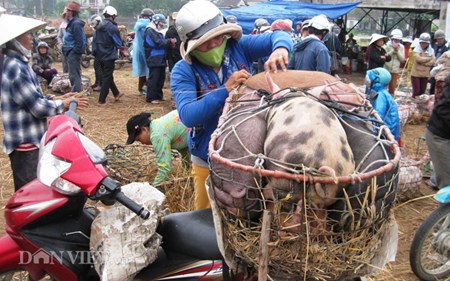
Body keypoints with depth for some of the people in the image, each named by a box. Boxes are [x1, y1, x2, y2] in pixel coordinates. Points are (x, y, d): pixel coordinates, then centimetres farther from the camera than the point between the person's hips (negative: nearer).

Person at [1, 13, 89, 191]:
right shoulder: (16, 69, -22)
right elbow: (38, 107, -21)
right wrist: (65, 104, -6)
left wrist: (59, 98, 7)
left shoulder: (17, 64, 10)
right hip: (26, 143, -10)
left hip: (30, 140, 10)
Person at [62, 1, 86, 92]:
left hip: (73, 53, -11)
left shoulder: (76, 24, -17)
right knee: (75, 74, 17)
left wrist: (76, 52, -20)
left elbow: (79, 41, -22)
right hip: (71, 52, 11)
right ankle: (77, 92, 26)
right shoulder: (72, 22, 15)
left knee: (74, 75, -9)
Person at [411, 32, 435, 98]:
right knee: (416, 91, -5)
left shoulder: (431, 50, 4)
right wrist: (429, 58, -9)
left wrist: (424, 63, -18)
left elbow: (433, 61, -7)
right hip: (416, 74, -3)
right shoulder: (416, 49, -6)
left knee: (422, 91, 8)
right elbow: (418, 59, -21)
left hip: (425, 74, 3)